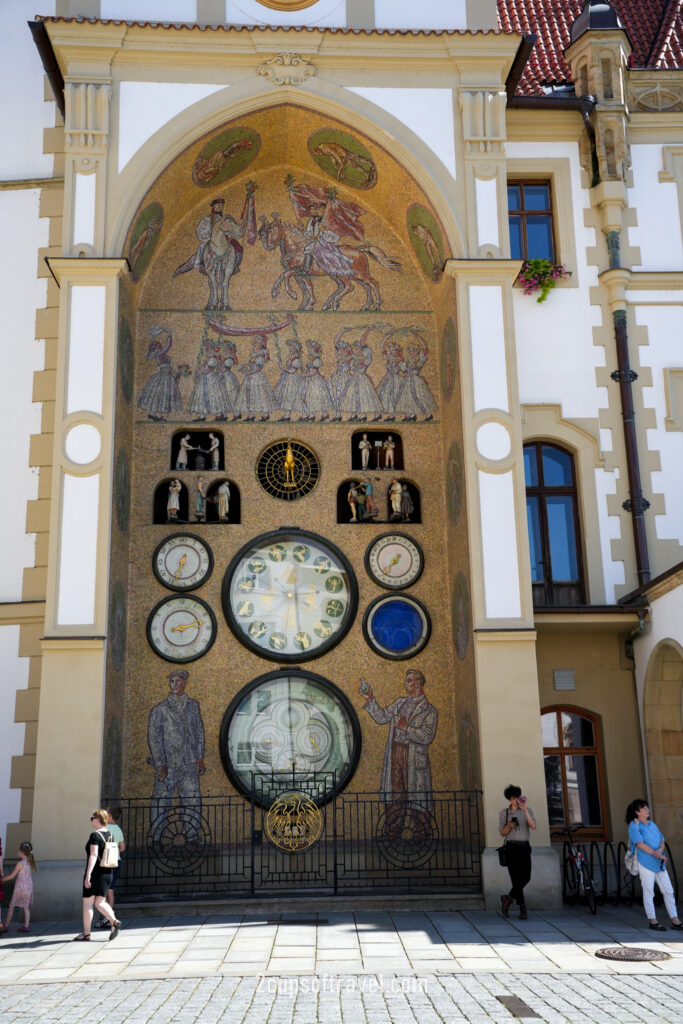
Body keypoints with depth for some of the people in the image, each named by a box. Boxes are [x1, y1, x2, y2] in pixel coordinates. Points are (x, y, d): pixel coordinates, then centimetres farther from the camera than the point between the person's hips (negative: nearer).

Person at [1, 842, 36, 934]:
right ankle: (27, 925, 4)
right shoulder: (31, 862, 3)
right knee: (26, 907, 10)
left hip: (20, 887, -5)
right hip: (29, 887, 6)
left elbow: (11, 876, -10)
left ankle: (6, 926, 11)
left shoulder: (20, 863, -14)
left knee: (12, 906, 6)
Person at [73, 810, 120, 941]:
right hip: (107, 873, 7)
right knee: (100, 902, 12)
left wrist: (88, 875, -27)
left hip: (95, 873, -7)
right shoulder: (110, 835, 10)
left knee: (87, 903, 5)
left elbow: (93, 855, -23)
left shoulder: (95, 835, -14)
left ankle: (86, 934, 9)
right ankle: (114, 921, -9)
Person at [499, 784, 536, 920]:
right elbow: (502, 832, 7)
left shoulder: (527, 811, 7)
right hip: (511, 847, 0)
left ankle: (508, 898, 10)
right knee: (515, 878, -4)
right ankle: (522, 908, 7)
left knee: (525, 877, -10)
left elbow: (533, 826, -10)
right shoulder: (504, 813, 10)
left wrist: (524, 809, -16)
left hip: (524, 847, 0)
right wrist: (509, 826, -13)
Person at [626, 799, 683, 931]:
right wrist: (655, 854, -17)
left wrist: (660, 850, -10)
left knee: (668, 891, 5)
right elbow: (640, 843, -14)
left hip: (659, 863, 7)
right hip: (645, 863, -7)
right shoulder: (634, 826, -6)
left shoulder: (652, 824, 17)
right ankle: (652, 921, 8)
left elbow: (662, 839, 12)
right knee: (648, 892, 0)